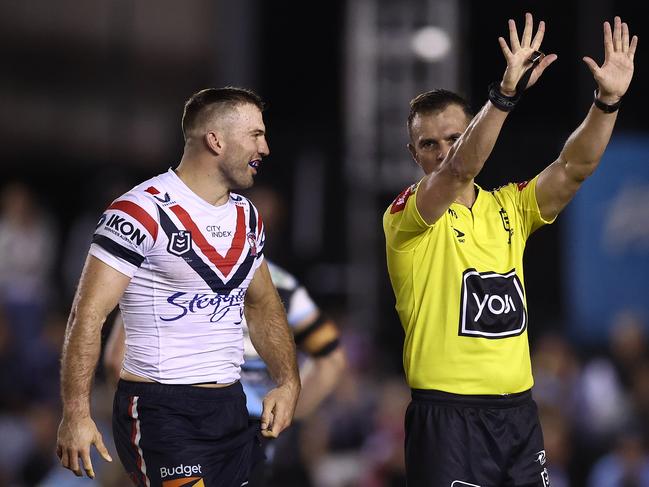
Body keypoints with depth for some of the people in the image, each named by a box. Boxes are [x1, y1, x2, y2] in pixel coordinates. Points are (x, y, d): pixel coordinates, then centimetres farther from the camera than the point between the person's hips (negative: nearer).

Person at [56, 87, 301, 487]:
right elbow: (88, 315, -17)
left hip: (231, 408, 8)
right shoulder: (143, 211, -13)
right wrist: (76, 413, -24)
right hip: (161, 411, -8)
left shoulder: (247, 217, 11)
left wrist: (289, 381, 9)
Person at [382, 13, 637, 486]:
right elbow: (458, 171, -24)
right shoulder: (405, 216, -6)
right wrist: (506, 93, -36)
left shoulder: (509, 207, 10)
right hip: (446, 415, -5)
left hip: (518, 410, 5)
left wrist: (608, 100, -15)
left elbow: (574, 168, 0)